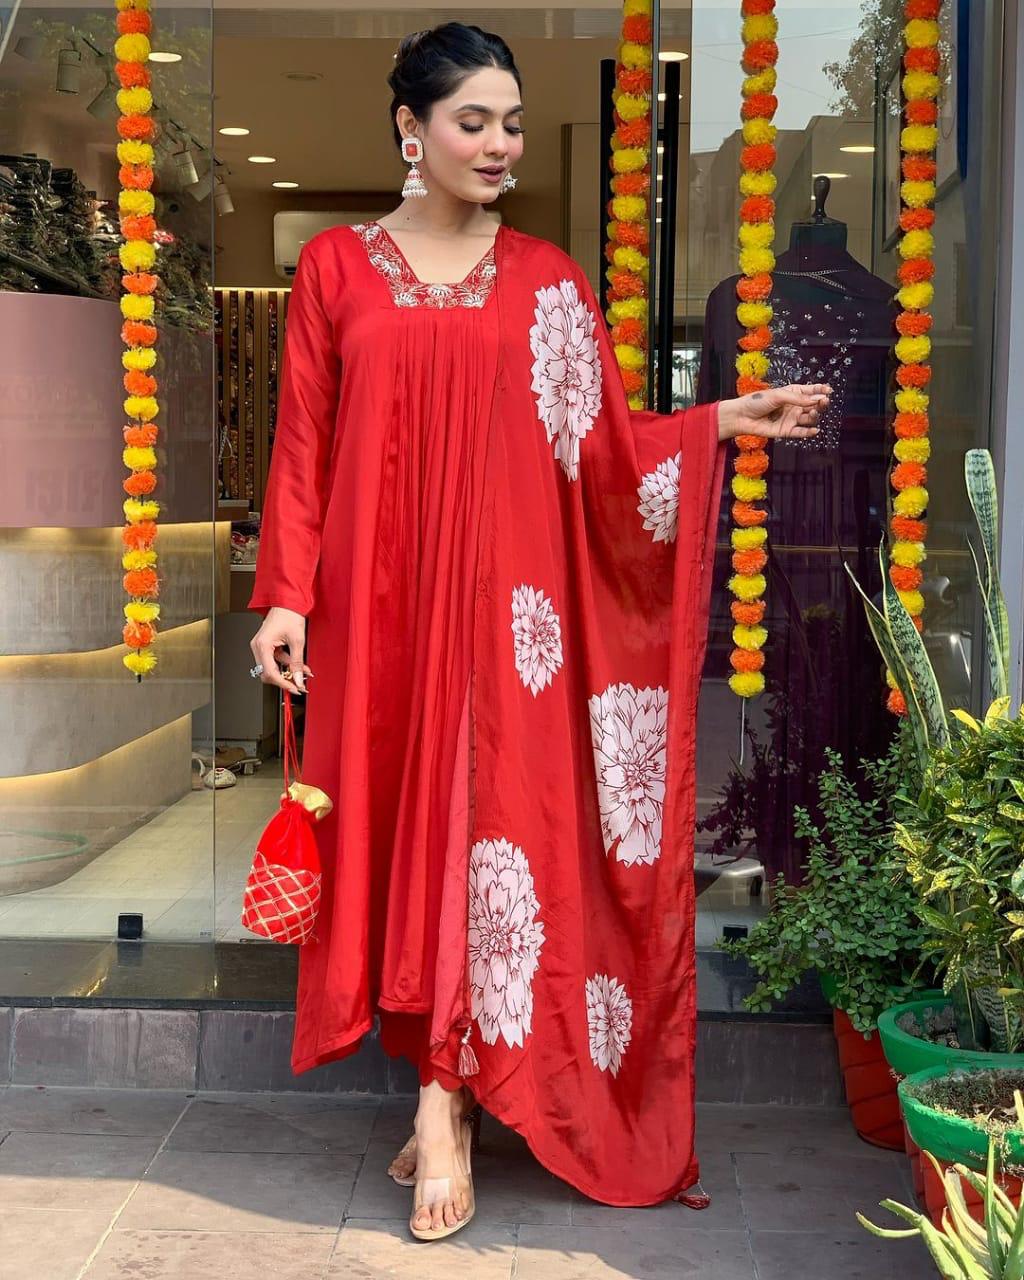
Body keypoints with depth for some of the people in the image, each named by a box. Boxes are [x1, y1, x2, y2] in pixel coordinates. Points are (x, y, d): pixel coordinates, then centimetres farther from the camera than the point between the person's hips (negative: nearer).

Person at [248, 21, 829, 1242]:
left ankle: (442, 1098, 2)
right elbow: (303, 443, 4)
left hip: (505, 596, 0)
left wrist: (722, 419, -8)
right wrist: (286, 594, -3)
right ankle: (457, 1080, 18)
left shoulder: (546, 279, 8)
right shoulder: (337, 267, 7)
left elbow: (602, 444, 5)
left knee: (490, 815, -5)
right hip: (378, 601, 0)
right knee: (396, 816, 3)